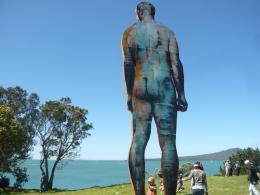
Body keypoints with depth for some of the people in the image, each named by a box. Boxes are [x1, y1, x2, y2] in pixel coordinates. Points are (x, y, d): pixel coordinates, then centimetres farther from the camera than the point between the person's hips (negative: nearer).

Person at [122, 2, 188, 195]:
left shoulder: (130, 32, 15)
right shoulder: (167, 32, 15)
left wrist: (129, 94, 5)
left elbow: (128, 64, 4)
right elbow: (176, 63, 3)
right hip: (164, 88, 0)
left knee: (138, 141, -3)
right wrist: (181, 94, 1)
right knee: (168, 142, -5)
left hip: (140, 89, 1)